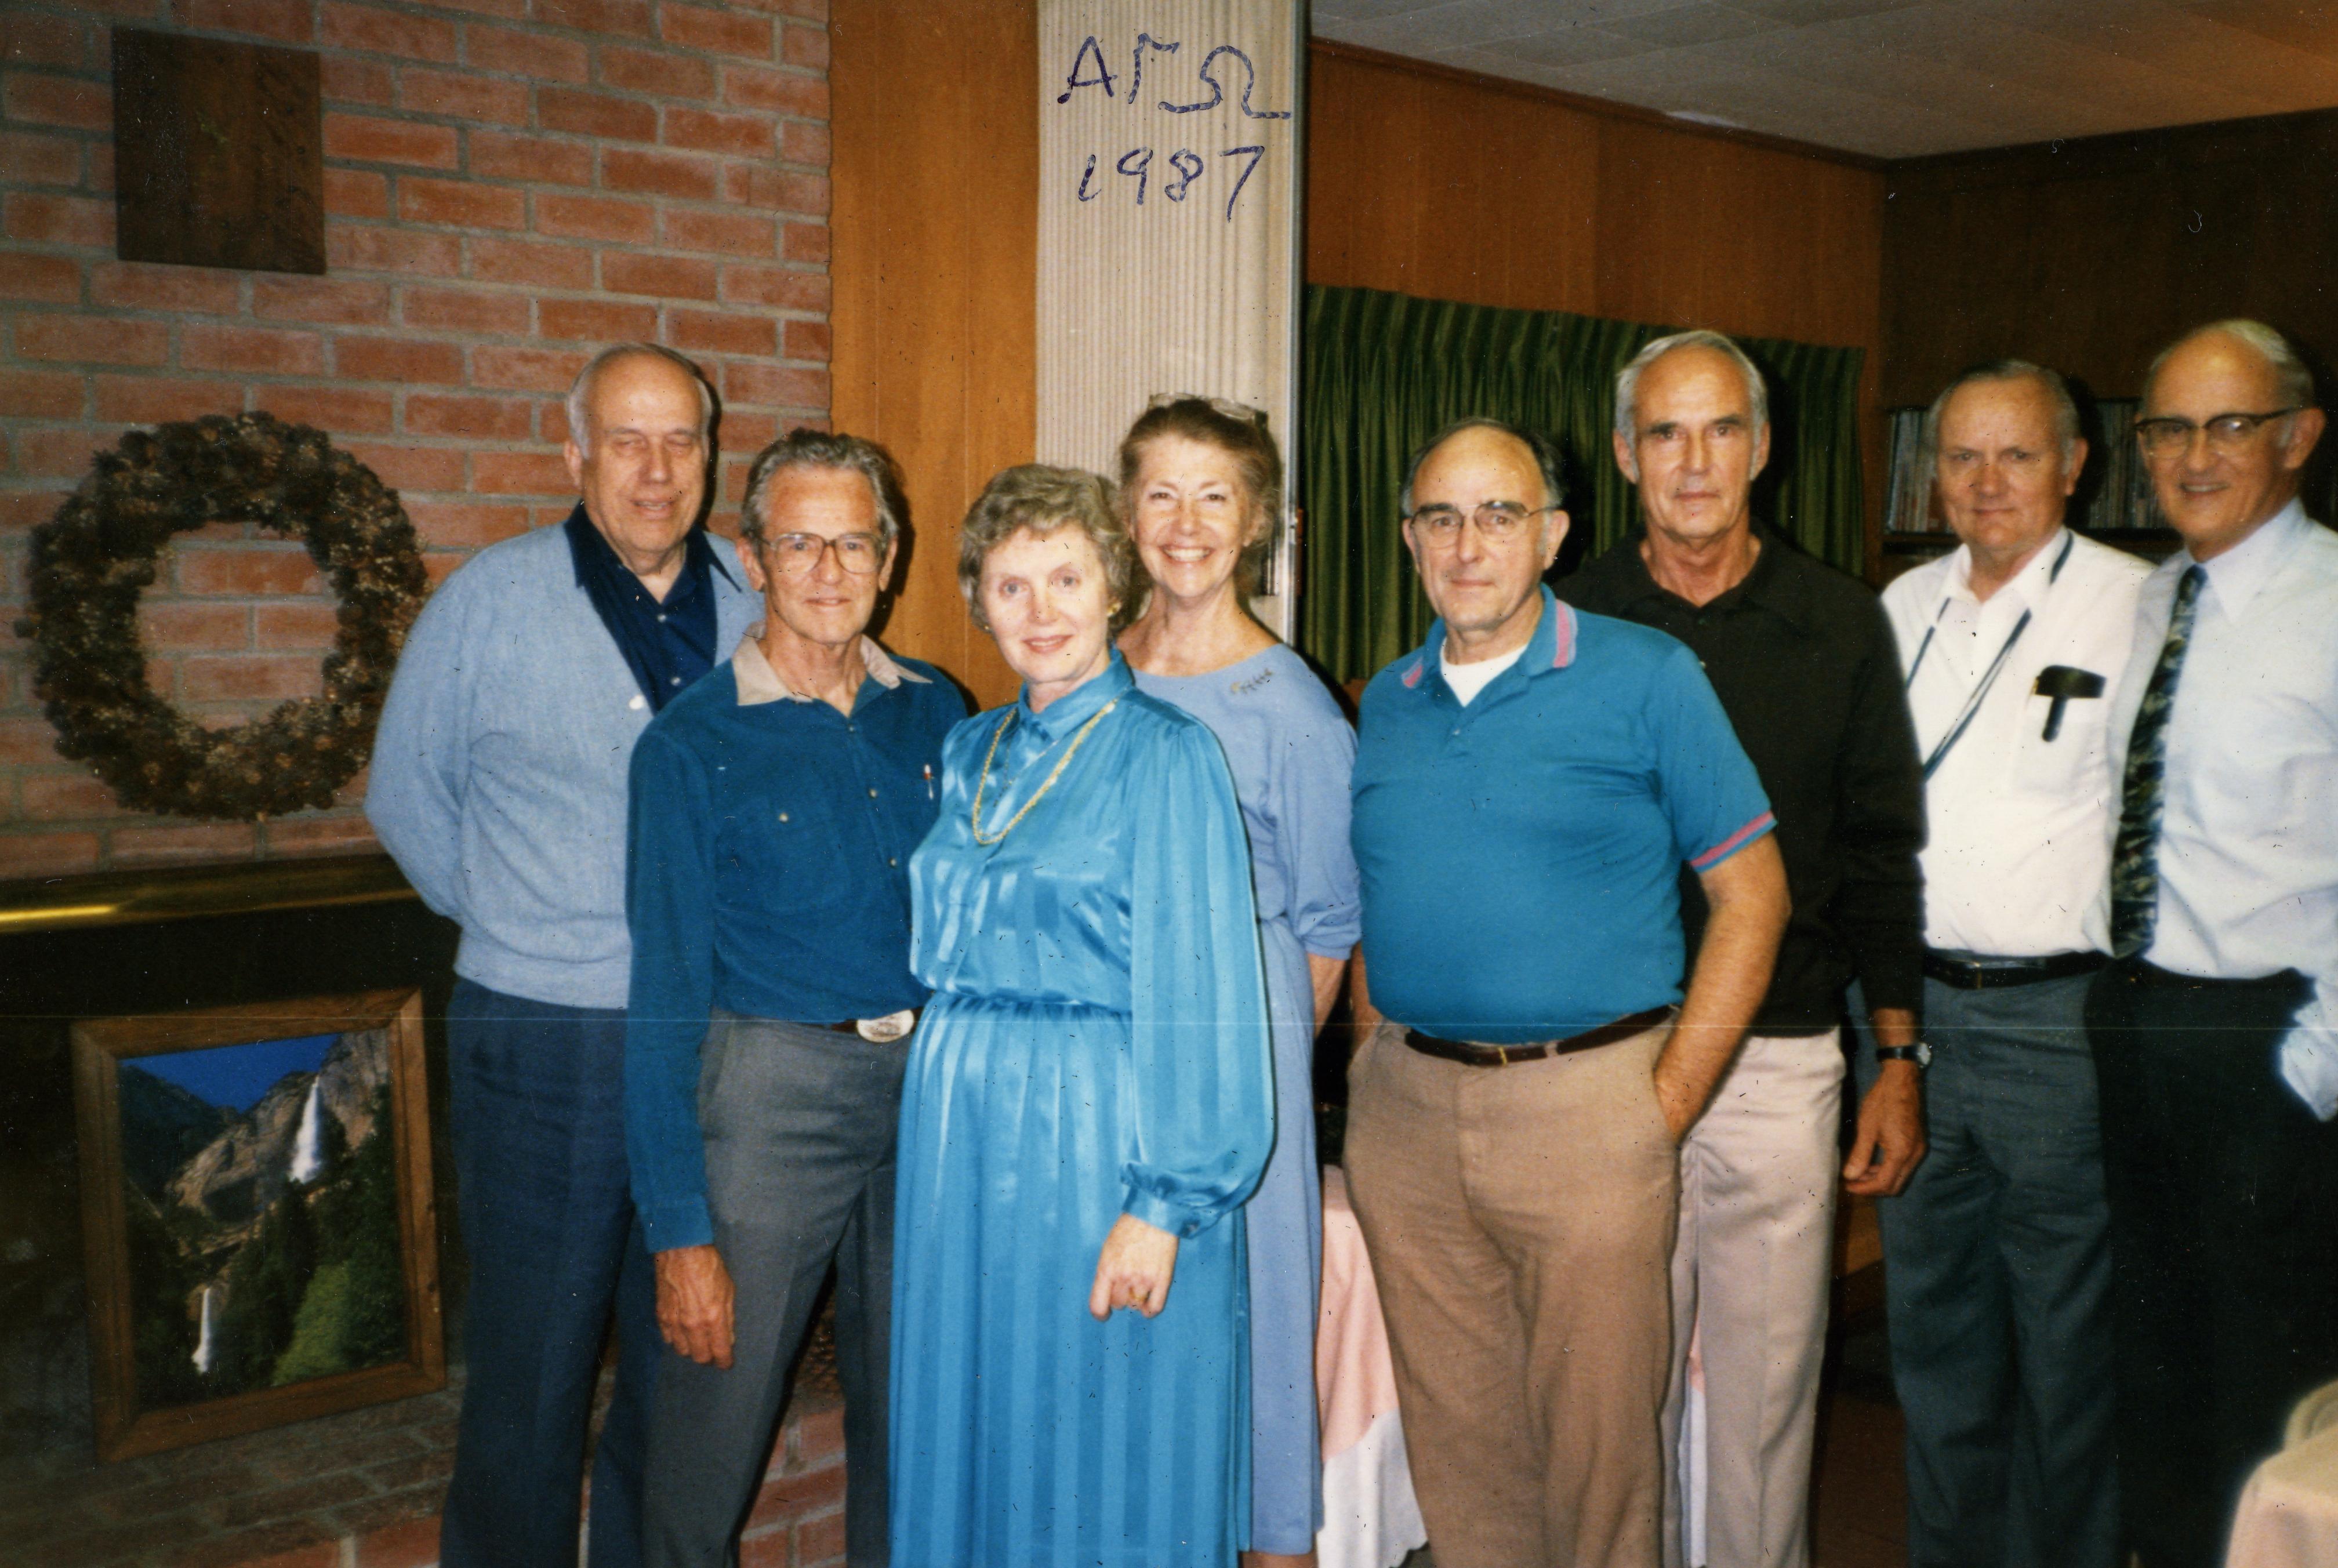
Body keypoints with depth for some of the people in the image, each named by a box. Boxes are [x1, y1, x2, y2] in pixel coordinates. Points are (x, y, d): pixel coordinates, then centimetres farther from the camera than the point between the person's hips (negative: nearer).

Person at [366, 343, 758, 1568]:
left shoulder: (750, 615, 5)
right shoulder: (493, 600, -4)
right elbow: (408, 796, 5)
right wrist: (526, 925, 6)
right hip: (545, 1042, -3)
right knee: (531, 1375, 5)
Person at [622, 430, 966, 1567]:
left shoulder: (935, 716, 5)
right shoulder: (693, 746, -8)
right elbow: (665, 1004, -9)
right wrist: (680, 1234, -12)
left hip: (936, 1087, 4)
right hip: (771, 1088, -4)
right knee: (712, 1437, 4)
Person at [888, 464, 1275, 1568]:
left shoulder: (1164, 754, -9)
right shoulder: (968, 754, 11)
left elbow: (1197, 996, -14)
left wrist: (1163, 1204, -18)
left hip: (1101, 1132, -6)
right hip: (961, 1128, 6)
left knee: (1106, 1460, 5)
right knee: (973, 1439, 14)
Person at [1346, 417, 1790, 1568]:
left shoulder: (1647, 678, -4)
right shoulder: (1386, 703, 10)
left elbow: (1751, 894, -5)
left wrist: (1666, 1107, -9)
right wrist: (1376, 1052, 7)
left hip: (1583, 1105, -4)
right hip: (1404, 1114, 4)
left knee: (1596, 1449, 5)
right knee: (1454, 1446, 14)